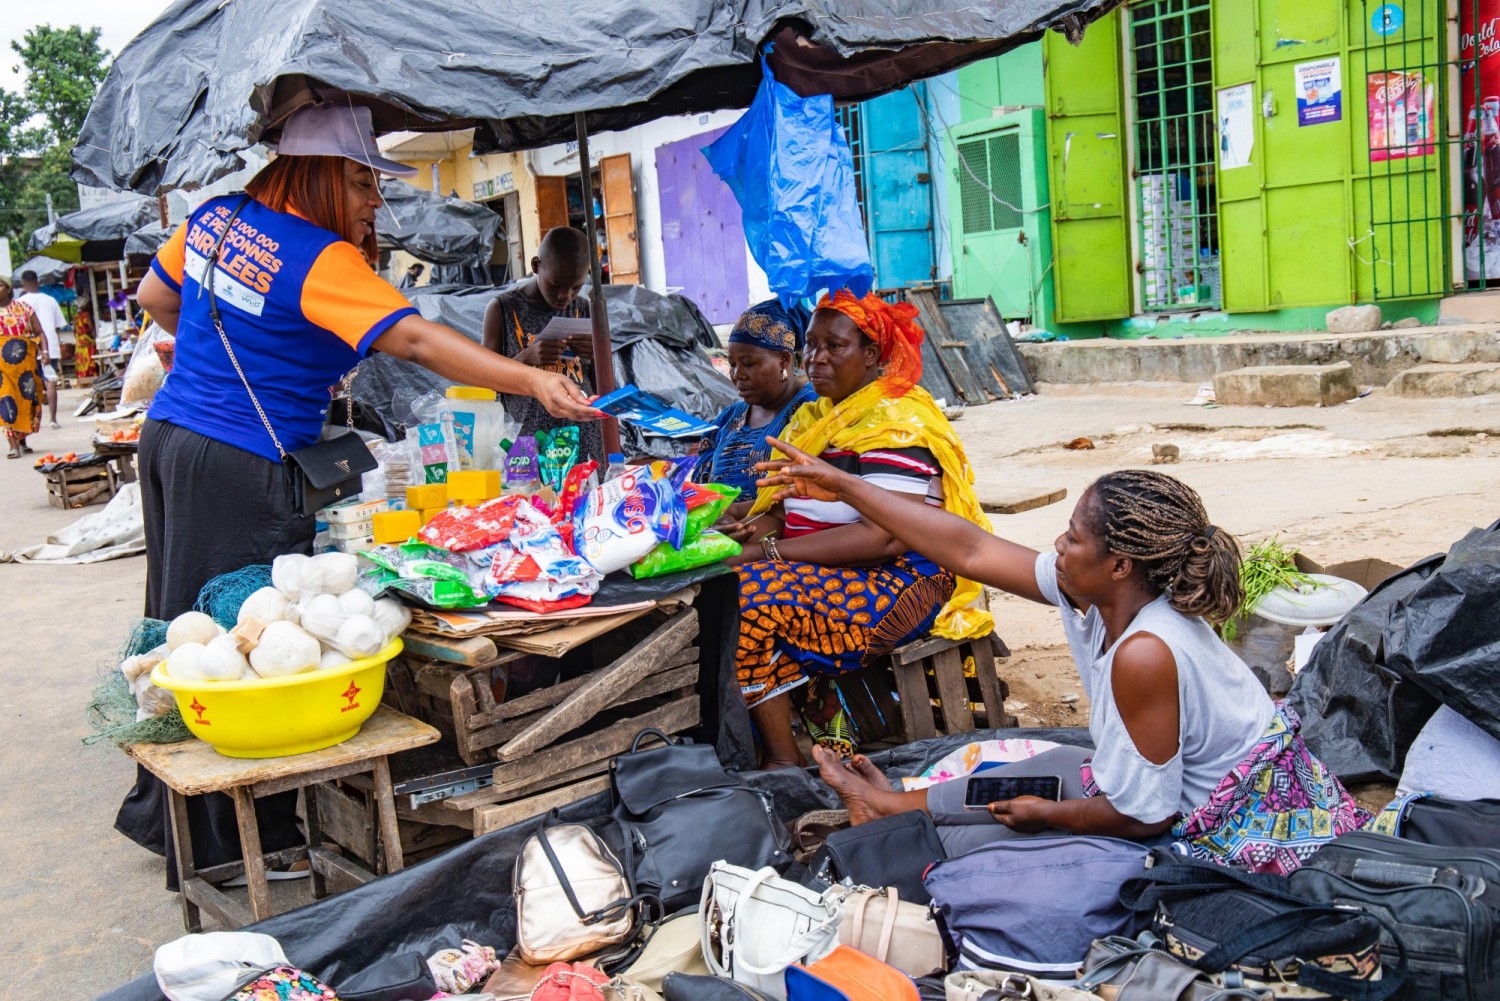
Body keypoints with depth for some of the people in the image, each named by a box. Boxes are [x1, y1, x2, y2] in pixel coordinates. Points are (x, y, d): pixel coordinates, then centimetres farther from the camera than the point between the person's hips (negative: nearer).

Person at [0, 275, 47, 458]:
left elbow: (39, 332, 5)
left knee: (27, 399, 5)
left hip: (26, 361, 1)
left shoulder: (23, 308, 6)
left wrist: (44, 350, -10)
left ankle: (22, 439, 22)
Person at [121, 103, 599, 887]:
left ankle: (164, 814, 33)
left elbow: (154, 297, 23)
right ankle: (231, 845, 7)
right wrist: (534, 383, -30)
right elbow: (417, 341, -26)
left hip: (168, 436, 9)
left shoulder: (216, 218, 9)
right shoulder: (323, 261, -17)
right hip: (241, 469, -9)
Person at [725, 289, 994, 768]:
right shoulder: (814, 415, 15)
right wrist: (766, 522, -9)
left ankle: (784, 759, -13)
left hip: (897, 582, -9)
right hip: (819, 577, 9)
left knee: (749, 596, -24)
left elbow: (884, 537, -23)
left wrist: (770, 552, -24)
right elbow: (787, 498, 16)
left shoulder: (896, 422, -13)